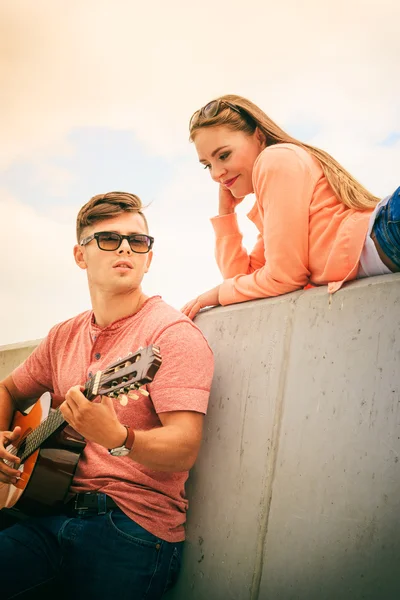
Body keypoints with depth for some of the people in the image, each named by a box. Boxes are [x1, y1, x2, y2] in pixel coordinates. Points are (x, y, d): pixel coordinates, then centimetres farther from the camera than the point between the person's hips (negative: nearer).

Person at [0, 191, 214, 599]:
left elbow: (184, 450, -18)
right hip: (52, 512, 4)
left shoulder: (172, 334, -9)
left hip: (132, 524, -4)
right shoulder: (65, 337, 11)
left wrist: (118, 438, -37)